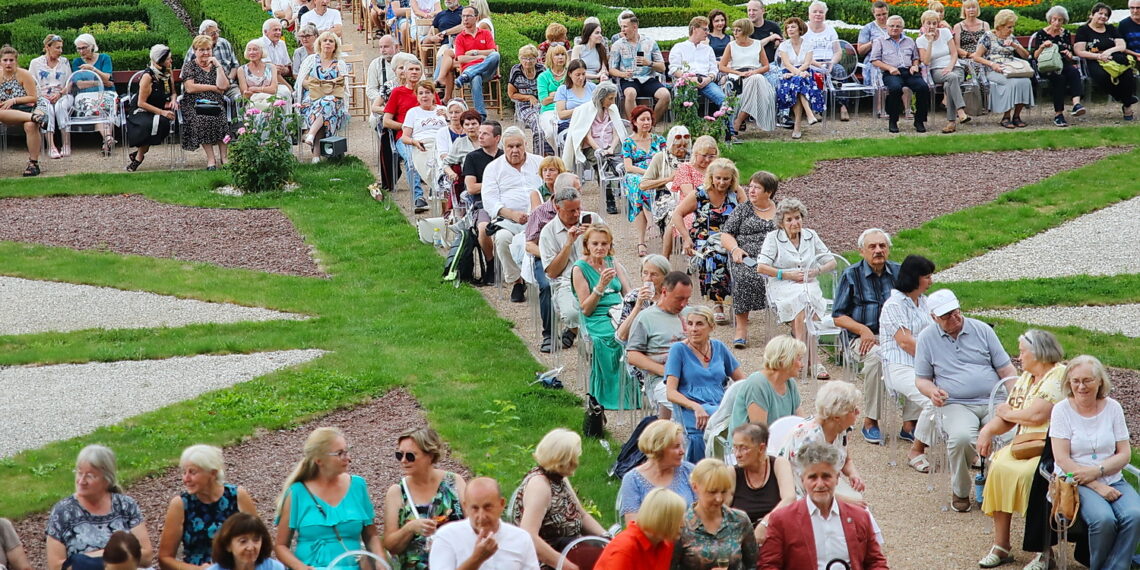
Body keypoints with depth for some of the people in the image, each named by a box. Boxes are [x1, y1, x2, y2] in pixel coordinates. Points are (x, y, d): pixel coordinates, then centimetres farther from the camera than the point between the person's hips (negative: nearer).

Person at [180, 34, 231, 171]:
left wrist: (218, 65, -1)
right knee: (202, 119, -34)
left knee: (221, 118, -31)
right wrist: (213, 88, -2)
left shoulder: (216, 66, 18)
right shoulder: (189, 66, 10)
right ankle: (211, 158, -33)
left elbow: (223, 86, 0)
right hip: (194, 105, -2)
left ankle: (223, 156, -29)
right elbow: (190, 88, -6)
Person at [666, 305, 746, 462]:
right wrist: (696, 407, -19)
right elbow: (671, 393, -1)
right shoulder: (679, 350, 6)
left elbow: (742, 381, 22)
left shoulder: (718, 347, 18)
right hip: (692, 411, -4)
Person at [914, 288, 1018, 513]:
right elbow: (921, 379, 15)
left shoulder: (982, 330, 11)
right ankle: (960, 492, -9)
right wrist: (932, 391, -9)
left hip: (993, 400, 1)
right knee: (961, 437, -35)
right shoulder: (927, 338, 10)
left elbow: (1006, 369, 12)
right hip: (955, 404, -1)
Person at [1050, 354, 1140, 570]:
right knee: (1104, 519, -32)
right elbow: (1062, 459, -8)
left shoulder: (1113, 408, 7)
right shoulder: (1062, 410, -2)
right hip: (1075, 482, -3)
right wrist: (1097, 487, -15)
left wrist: (1098, 471, -13)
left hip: (1112, 480, 3)